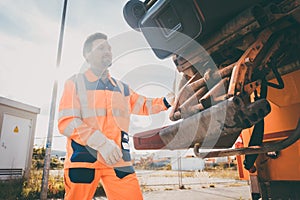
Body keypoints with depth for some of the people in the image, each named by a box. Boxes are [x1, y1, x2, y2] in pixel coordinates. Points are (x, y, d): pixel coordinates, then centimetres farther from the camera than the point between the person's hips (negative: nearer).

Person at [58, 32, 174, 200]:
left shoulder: (122, 88, 17)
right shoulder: (76, 82, 3)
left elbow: (143, 105, 27)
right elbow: (67, 122, -7)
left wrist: (166, 101, 9)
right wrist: (101, 142, -19)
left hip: (118, 160, 4)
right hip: (83, 159, -3)